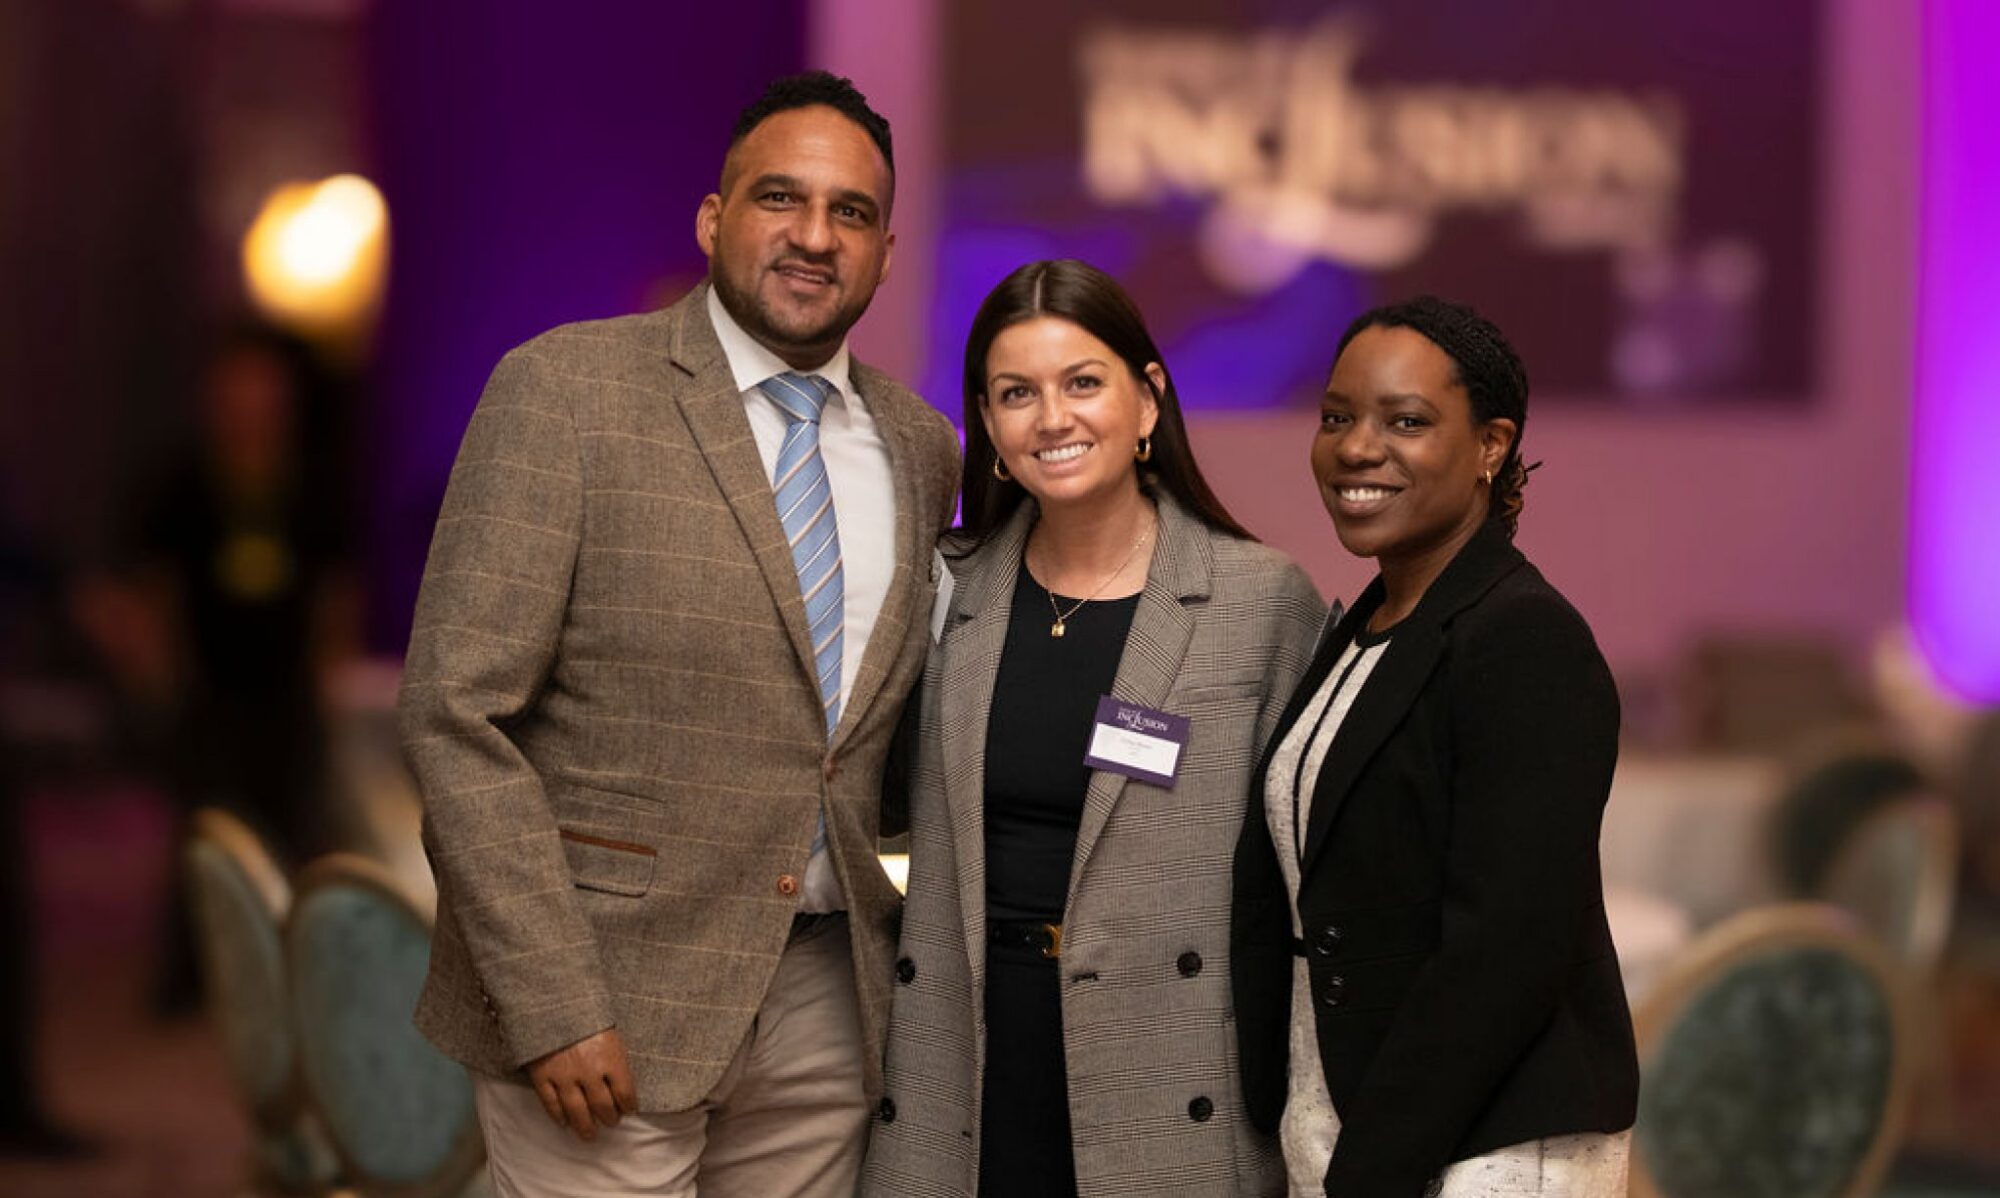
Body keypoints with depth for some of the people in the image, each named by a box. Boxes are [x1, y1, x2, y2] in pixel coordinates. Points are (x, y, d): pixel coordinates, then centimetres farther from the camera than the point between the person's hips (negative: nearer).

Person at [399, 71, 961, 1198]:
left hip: (827, 1004, 5)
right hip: (608, 998, -5)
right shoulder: (566, 387, -6)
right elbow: (459, 713, -11)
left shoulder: (920, 447, 10)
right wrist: (553, 1007, -16)